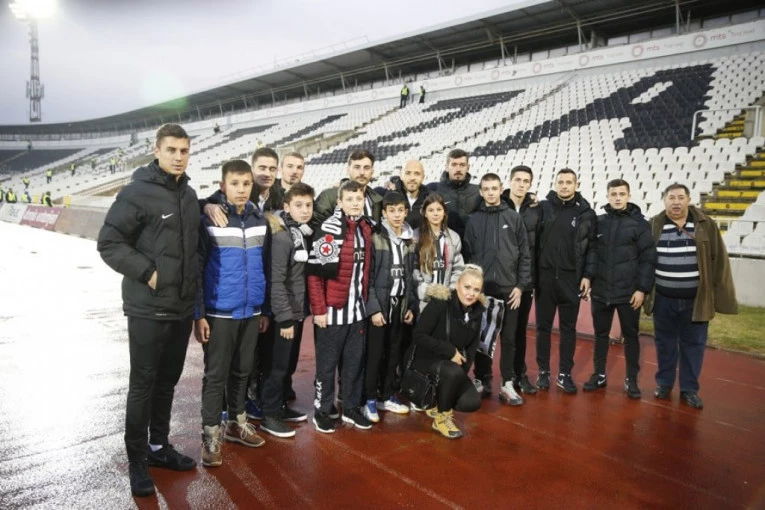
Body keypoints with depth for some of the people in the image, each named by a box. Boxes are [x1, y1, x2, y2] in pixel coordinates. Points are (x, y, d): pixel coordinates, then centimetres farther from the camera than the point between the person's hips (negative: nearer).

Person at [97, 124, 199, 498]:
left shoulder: (189, 195, 9)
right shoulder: (137, 193, -11)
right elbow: (108, 243, -12)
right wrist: (147, 271, -17)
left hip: (182, 308, 6)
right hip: (148, 309, -6)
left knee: (168, 381, 17)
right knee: (143, 385, 4)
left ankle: (159, 446, 33)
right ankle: (137, 460, 19)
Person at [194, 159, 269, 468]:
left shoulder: (260, 221, 4)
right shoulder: (209, 221, -9)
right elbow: (196, 270, -9)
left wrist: (265, 309, 11)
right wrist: (198, 315, -11)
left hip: (251, 312, 5)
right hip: (219, 313, -4)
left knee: (242, 370, 16)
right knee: (216, 374, 5)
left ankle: (236, 424, 33)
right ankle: (211, 436, 18)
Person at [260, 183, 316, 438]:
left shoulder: (306, 233, 8)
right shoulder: (282, 237, -16)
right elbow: (276, 281, -20)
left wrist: (299, 312, 10)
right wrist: (284, 317, -20)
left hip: (298, 311, 8)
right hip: (285, 314, -8)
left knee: (290, 364, 17)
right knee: (278, 366, 1)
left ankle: (282, 406, 30)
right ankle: (270, 416, 12)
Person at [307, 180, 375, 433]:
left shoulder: (366, 228, 8)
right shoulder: (328, 230, -12)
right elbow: (314, 272, -14)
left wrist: (366, 301, 12)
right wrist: (319, 309, -15)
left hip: (357, 309, 6)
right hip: (332, 310, -6)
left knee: (355, 362, 14)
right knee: (327, 364, 7)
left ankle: (351, 408, 28)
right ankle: (322, 410, 22)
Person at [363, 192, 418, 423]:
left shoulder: (409, 240, 9)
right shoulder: (375, 238, -8)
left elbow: (411, 276, 12)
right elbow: (367, 276, -11)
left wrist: (412, 306, 7)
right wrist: (373, 308, -16)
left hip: (401, 304, 5)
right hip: (379, 305, -5)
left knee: (394, 354, 12)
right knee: (374, 354, 0)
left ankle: (387, 396, 25)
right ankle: (369, 400, 13)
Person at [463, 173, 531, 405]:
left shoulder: (514, 218, 4)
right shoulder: (473, 219, 4)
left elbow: (524, 254, 3)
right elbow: (467, 255, 3)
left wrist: (520, 285, -3)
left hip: (508, 288, 0)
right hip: (481, 287, 0)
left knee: (508, 338, 5)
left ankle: (507, 384, 14)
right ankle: (483, 380, 19)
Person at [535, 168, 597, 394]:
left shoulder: (587, 213, 2)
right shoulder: (543, 207, 1)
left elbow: (592, 247, 2)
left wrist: (588, 276, -4)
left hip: (571, 279, 0)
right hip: (545, 276, 0)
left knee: (568, 328, 8)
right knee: (543, 327, 8)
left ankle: (565, 374, 19)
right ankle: (543, 371, 21)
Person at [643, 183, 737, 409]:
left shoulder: (706, 225, -2)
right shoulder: (654, 226, -2)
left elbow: (719, 261, -1)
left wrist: (720, 296, -3)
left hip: (696, 299, 0)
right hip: (663, 299, 0)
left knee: (693, 344, 10)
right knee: (665, 343, 13)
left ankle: (689, 389, 24)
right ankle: (664, 383, 29)